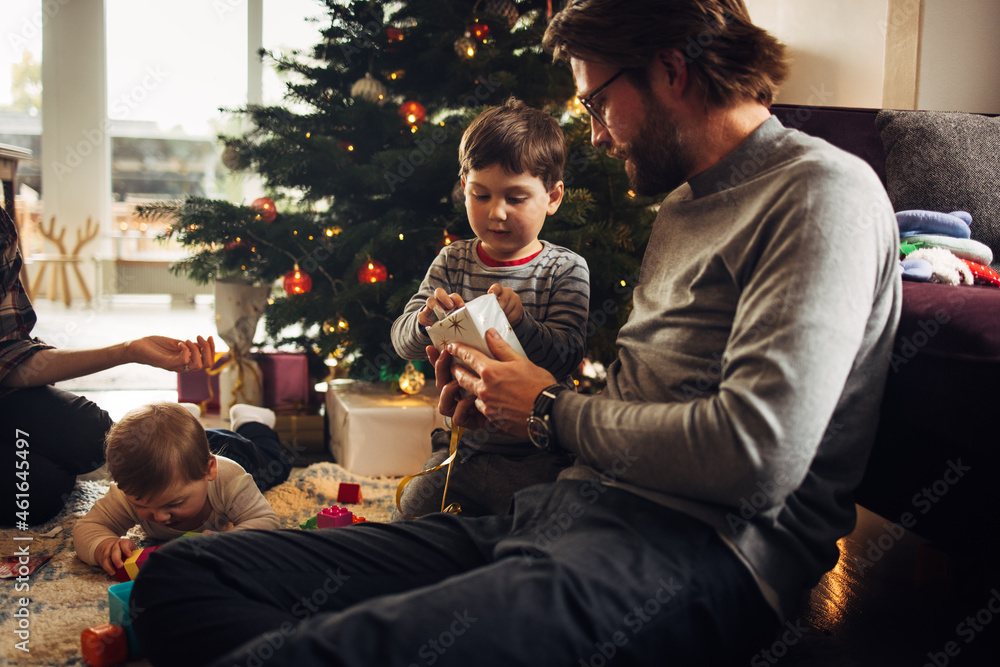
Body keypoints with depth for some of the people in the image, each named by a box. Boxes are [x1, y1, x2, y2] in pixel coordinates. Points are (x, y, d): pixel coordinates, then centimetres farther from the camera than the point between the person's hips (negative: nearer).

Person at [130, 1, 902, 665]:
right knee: (183, 575, -5)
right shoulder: (686, 204, 26)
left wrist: (554, 411, -4)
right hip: (566, 511, 10)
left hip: (698, 555, -9)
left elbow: (760, 456, -19)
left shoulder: (823, 191, -5)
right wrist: (497, 389, 11)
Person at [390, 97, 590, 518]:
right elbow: (402, 341, -3)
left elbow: (567, 356, -15)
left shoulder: (565, 270, -7)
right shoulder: (453, 262, 3)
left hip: (535, 454, -3)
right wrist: (426, 322, -27)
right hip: (463, 442, 4)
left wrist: (521, 324, -34)